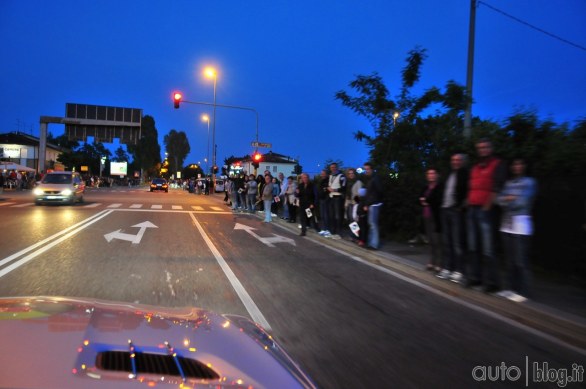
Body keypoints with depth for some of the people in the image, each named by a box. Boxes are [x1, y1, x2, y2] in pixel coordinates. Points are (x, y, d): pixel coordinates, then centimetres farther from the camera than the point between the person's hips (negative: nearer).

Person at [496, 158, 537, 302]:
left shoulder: (529, 182, 1)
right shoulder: (508, 183, 17)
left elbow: (523, 201, -10)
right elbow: (499, 199, 5)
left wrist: (507, 201, 1)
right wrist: (509, 199, -11)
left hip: (521, 225, -6)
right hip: (507, 224, 6)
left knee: (520, 260, -7)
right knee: (510, 260, 9)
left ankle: (523, 292, -1)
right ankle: (512, 288, 17)